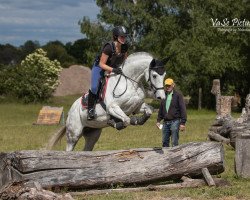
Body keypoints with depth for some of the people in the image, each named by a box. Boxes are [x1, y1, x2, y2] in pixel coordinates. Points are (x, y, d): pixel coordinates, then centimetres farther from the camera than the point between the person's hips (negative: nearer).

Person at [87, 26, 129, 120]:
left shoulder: (124, 47, -12)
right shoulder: (109, 47, -31)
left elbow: (124, 60, 7)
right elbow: (102, 64, -28)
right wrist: (113, 70, -39)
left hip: (115, 68, 7)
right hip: (99, 67, -7)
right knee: (94, 87, -25)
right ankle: (90, 109, -11)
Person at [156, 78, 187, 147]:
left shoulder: (178, 95, -3)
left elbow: (183, 109, -7)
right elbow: (161, 109, 24)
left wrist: (183, 123, -13)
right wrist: (158, 120, 15)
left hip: (174, 121, -6)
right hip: (165, 122, 6)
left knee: (174, 143, -6)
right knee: (164, 142, 8)